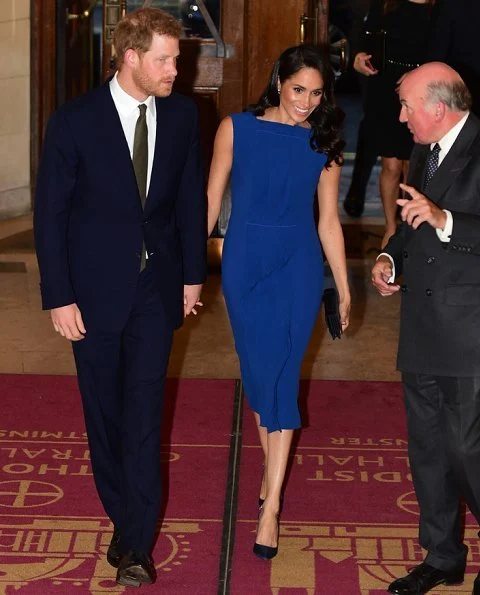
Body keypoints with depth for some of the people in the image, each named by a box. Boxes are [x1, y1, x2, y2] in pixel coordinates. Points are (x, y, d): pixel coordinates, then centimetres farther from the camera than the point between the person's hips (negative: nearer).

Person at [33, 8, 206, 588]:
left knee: (144, 412, -3)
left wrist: (193, 272, 10)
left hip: (156, 287, 2)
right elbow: (50, 213, -8)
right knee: (103, 410, 10)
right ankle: (123, 519, 28)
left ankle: (136, 545, 0)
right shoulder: (75, 121, -12)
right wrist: (58, 296, -10)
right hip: (95, 289, -1)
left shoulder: (181, 115, -2)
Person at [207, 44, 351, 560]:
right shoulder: (237, 129, -3)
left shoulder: (323, 141, 1)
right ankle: (272, 464, 29)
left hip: (299, 268, 0)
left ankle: (271, 505, -2)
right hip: (244, 264, 0)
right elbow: (210, 199, 1)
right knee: (258, 370, 7)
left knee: (281, 376, -3)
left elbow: (328, 220, 6)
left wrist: (343, 287, 8)